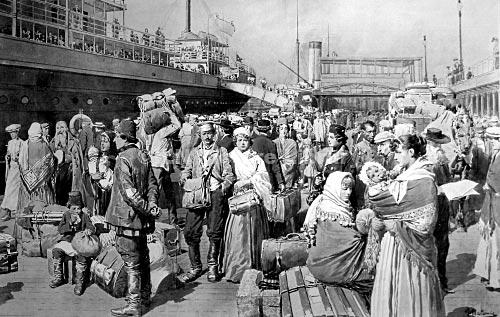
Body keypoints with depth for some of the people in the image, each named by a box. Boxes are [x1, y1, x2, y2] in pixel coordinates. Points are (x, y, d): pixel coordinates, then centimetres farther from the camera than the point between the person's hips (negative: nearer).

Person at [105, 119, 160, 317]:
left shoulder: (123, 159, -16)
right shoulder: (143, 156, 9)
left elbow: (128, 191, -23)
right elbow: (152, 183, 6)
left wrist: (147, 208, -20)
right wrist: (151, 205, -5)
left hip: (128, 217, -8)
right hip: (141, 219, 8)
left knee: (131, 262, -2)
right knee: (142, 258, 17)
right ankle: (144, 297, 30)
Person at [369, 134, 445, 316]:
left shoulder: (425, 181, -16)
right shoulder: (404, 177, 8)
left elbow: (427, 221, -18)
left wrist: (398, 226, -14)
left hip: (413, 244, -7)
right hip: (395, 240, 8)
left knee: (410, 289, 5)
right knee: (391, 288, 14)